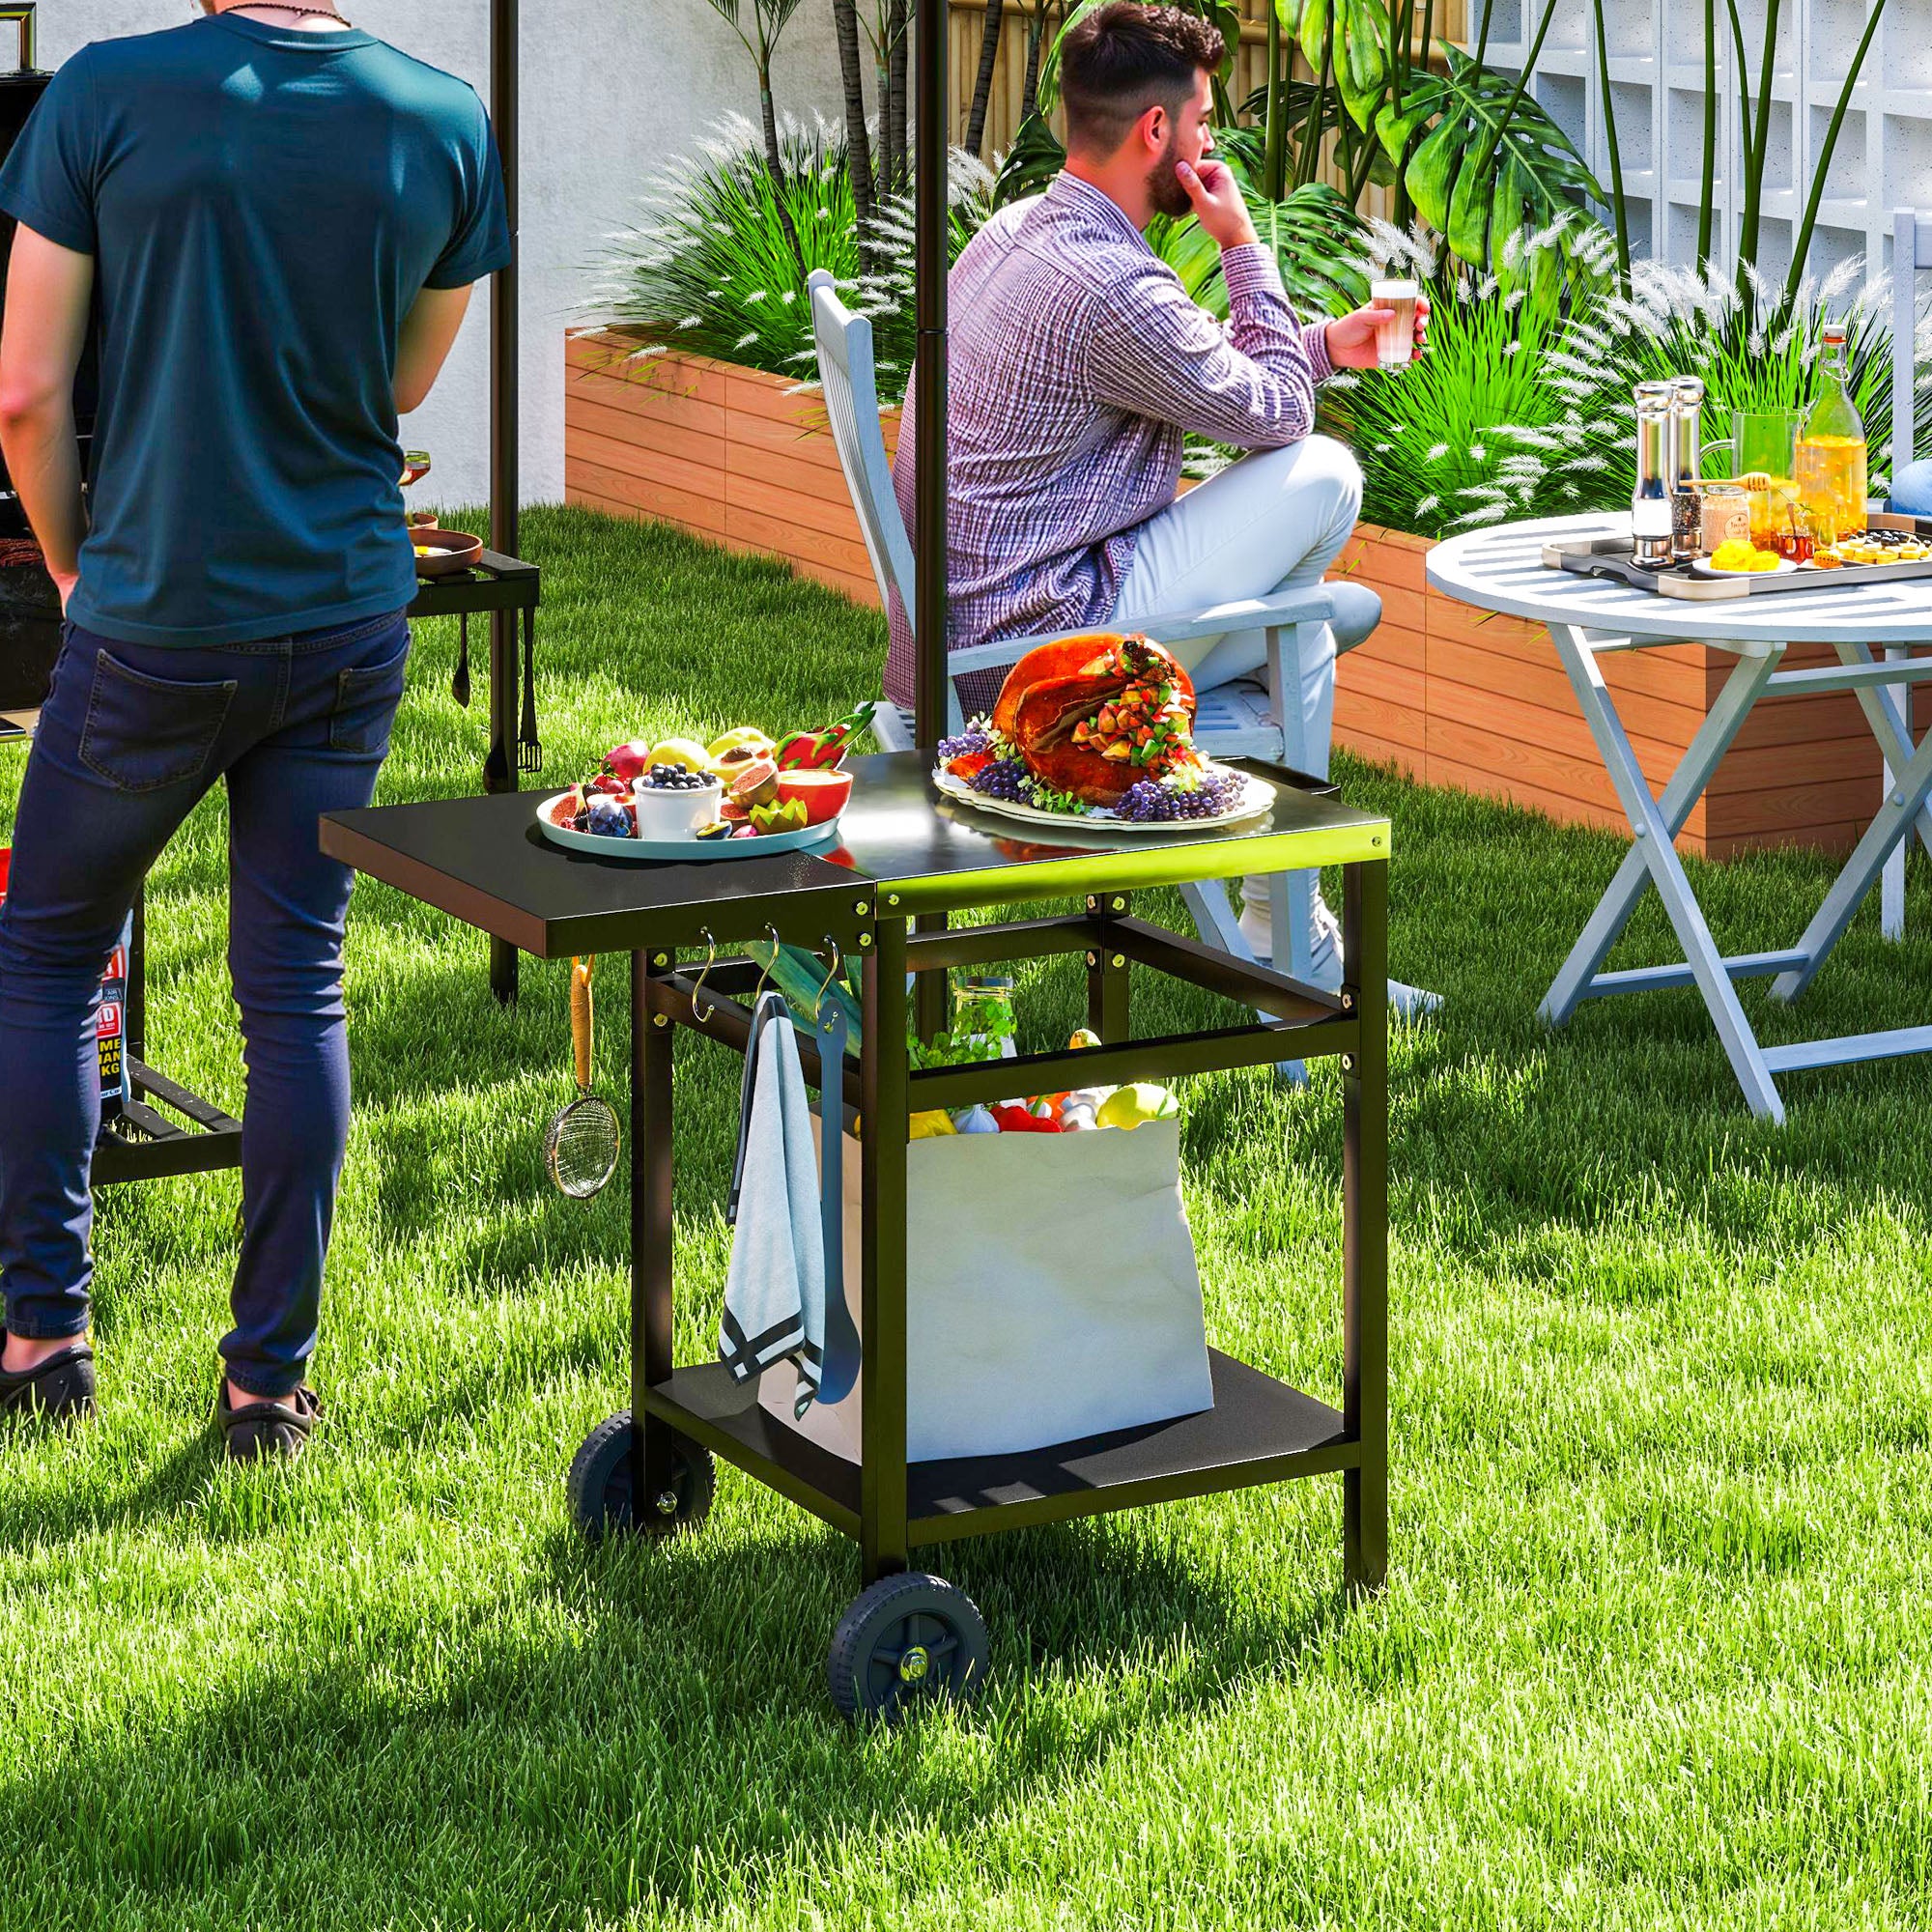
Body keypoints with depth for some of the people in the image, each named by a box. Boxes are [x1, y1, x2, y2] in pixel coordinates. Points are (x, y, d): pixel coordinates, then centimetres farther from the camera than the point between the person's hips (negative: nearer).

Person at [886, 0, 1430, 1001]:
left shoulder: (1014, 233, 11)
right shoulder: (1112, 289, -23)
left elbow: (1197, 376, 26)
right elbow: (1275, 414, -8)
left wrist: (1327, 345, 25)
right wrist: (1243, 245, 1)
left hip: (951, 639, 11)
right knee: (1323, 473, -4)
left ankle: (1288, 944, 30)